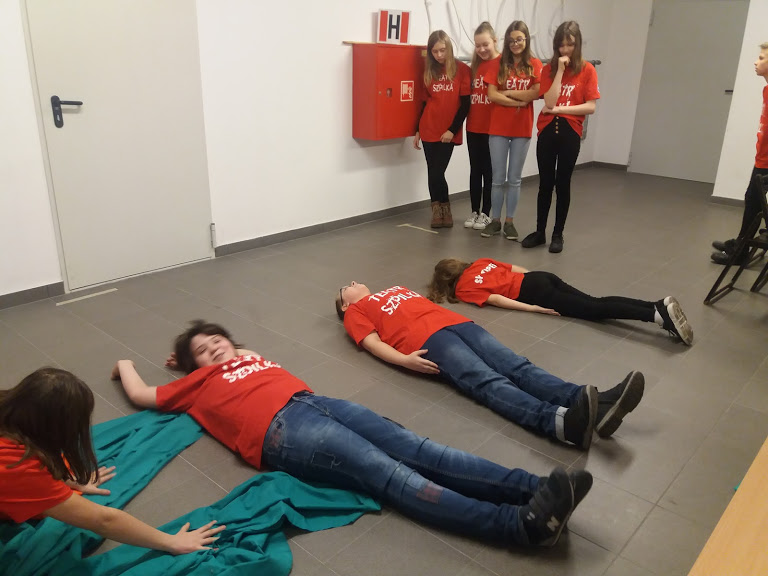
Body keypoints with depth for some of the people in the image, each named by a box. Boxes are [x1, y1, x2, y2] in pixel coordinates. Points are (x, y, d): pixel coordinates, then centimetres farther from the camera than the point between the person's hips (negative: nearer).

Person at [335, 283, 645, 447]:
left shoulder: (397, 289, 41)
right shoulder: (356, 311, 21)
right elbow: (372, 341, 4)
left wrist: (461, 319, 16)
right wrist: (404, 359, -16)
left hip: (457, 322, 7)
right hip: (428, 339, -6)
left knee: (517, 366, -18)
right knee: (488, 382, -30)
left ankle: (593, 404, -38)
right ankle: (560, 420, -55)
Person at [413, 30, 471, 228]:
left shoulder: (462, 69, -1)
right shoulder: (428, 71, 9)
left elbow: (465, 104, -3)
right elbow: (423, 102, 13)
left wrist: (452, 129, -9)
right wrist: (417, 130, 10)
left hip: (448, 131, -3)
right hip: (429, 130, 3)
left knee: (436, 173, -6)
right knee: (434, 172, 5)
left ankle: (442, 209, 14)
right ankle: (440, 209, 20)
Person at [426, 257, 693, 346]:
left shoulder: (463, 288, 2)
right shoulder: (481, 262, 25)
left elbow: (494, 299, -10)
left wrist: (533, 308, -14)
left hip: (533, 291, -7)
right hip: (542, 276, 7)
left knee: (593, 310, -14)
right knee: (594, 301, -2)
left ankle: (656, 314, -28)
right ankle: (659, 304, -15)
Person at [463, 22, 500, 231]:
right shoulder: (475, 64, 11)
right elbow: (468, 93, 14)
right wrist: (466, 120, 6)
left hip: (493, 127, -5)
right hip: (473, 127, 5)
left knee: (489, 171, 5)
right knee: (475, 170, 11)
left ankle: (486, 213, 16)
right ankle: (474, 212, 21)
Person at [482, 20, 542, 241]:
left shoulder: (535, 64, 3)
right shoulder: (499, 64, 2)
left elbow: (537, 93, -9)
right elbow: (491, 95, -8)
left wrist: (507, 93, -8)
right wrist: (519, 101, -13)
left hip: (522, 129, 0)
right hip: (498, 128, 0)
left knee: (514, 179, 7)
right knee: (498, 179, 5)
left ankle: (509, 222, 15)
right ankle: (495, 220, 15)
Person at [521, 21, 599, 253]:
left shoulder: (587, 70, 0)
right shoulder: (549, 69, 5)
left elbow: (590, 107, -7)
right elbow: (549, 102, -9)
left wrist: (559, 109, -10)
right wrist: (560, 70, -11)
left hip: (570, 133, -2)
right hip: (547, 131, 2)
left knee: (562, 184, 5)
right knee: (545, 184, 7)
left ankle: (558, 234, 15)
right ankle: (540, 232, 17)